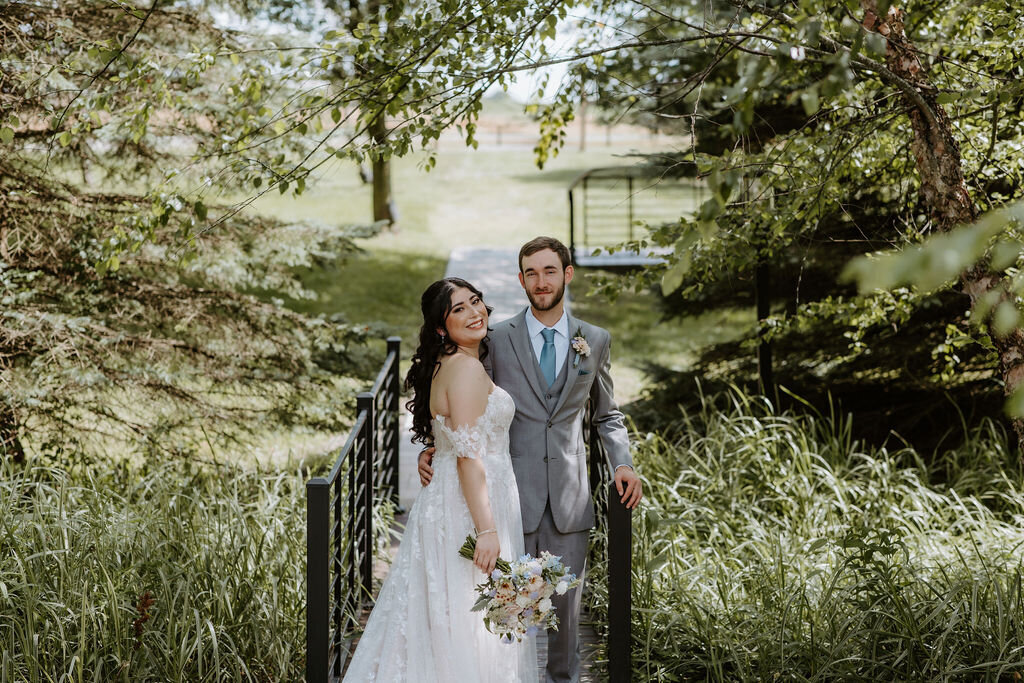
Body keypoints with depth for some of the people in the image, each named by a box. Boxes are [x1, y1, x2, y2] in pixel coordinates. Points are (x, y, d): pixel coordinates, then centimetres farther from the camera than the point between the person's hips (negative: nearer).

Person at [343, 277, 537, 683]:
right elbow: (469, 456, -22)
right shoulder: (465, 368, -17)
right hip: (470, 507, -10)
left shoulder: (446, 366, 13)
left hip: (448, 504, 10)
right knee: (468, 629, -4)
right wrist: (486, 530, -24)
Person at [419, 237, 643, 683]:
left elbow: (607, 415, 18)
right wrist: (433, 449, -10)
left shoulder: (596, 341, 8)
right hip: (511, 495, -2)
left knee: (567, 600, 8)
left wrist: (622, 463, 1)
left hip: (569, 496, 2)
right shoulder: (497, 340, 1)